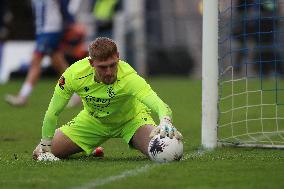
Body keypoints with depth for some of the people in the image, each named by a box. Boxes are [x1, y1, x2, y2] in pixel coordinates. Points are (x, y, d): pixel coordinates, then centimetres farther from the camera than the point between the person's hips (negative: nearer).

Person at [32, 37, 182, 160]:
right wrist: (45, 145, -13)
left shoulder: (128, 78, -39)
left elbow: (161, 107, -50)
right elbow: (52, 114, -15)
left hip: (131, 118, -3)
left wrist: (165, 123, -71)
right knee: (40, 154, -3)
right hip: (93, 120, 3)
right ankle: (90, 150, 27)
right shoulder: (74, 75, -30)